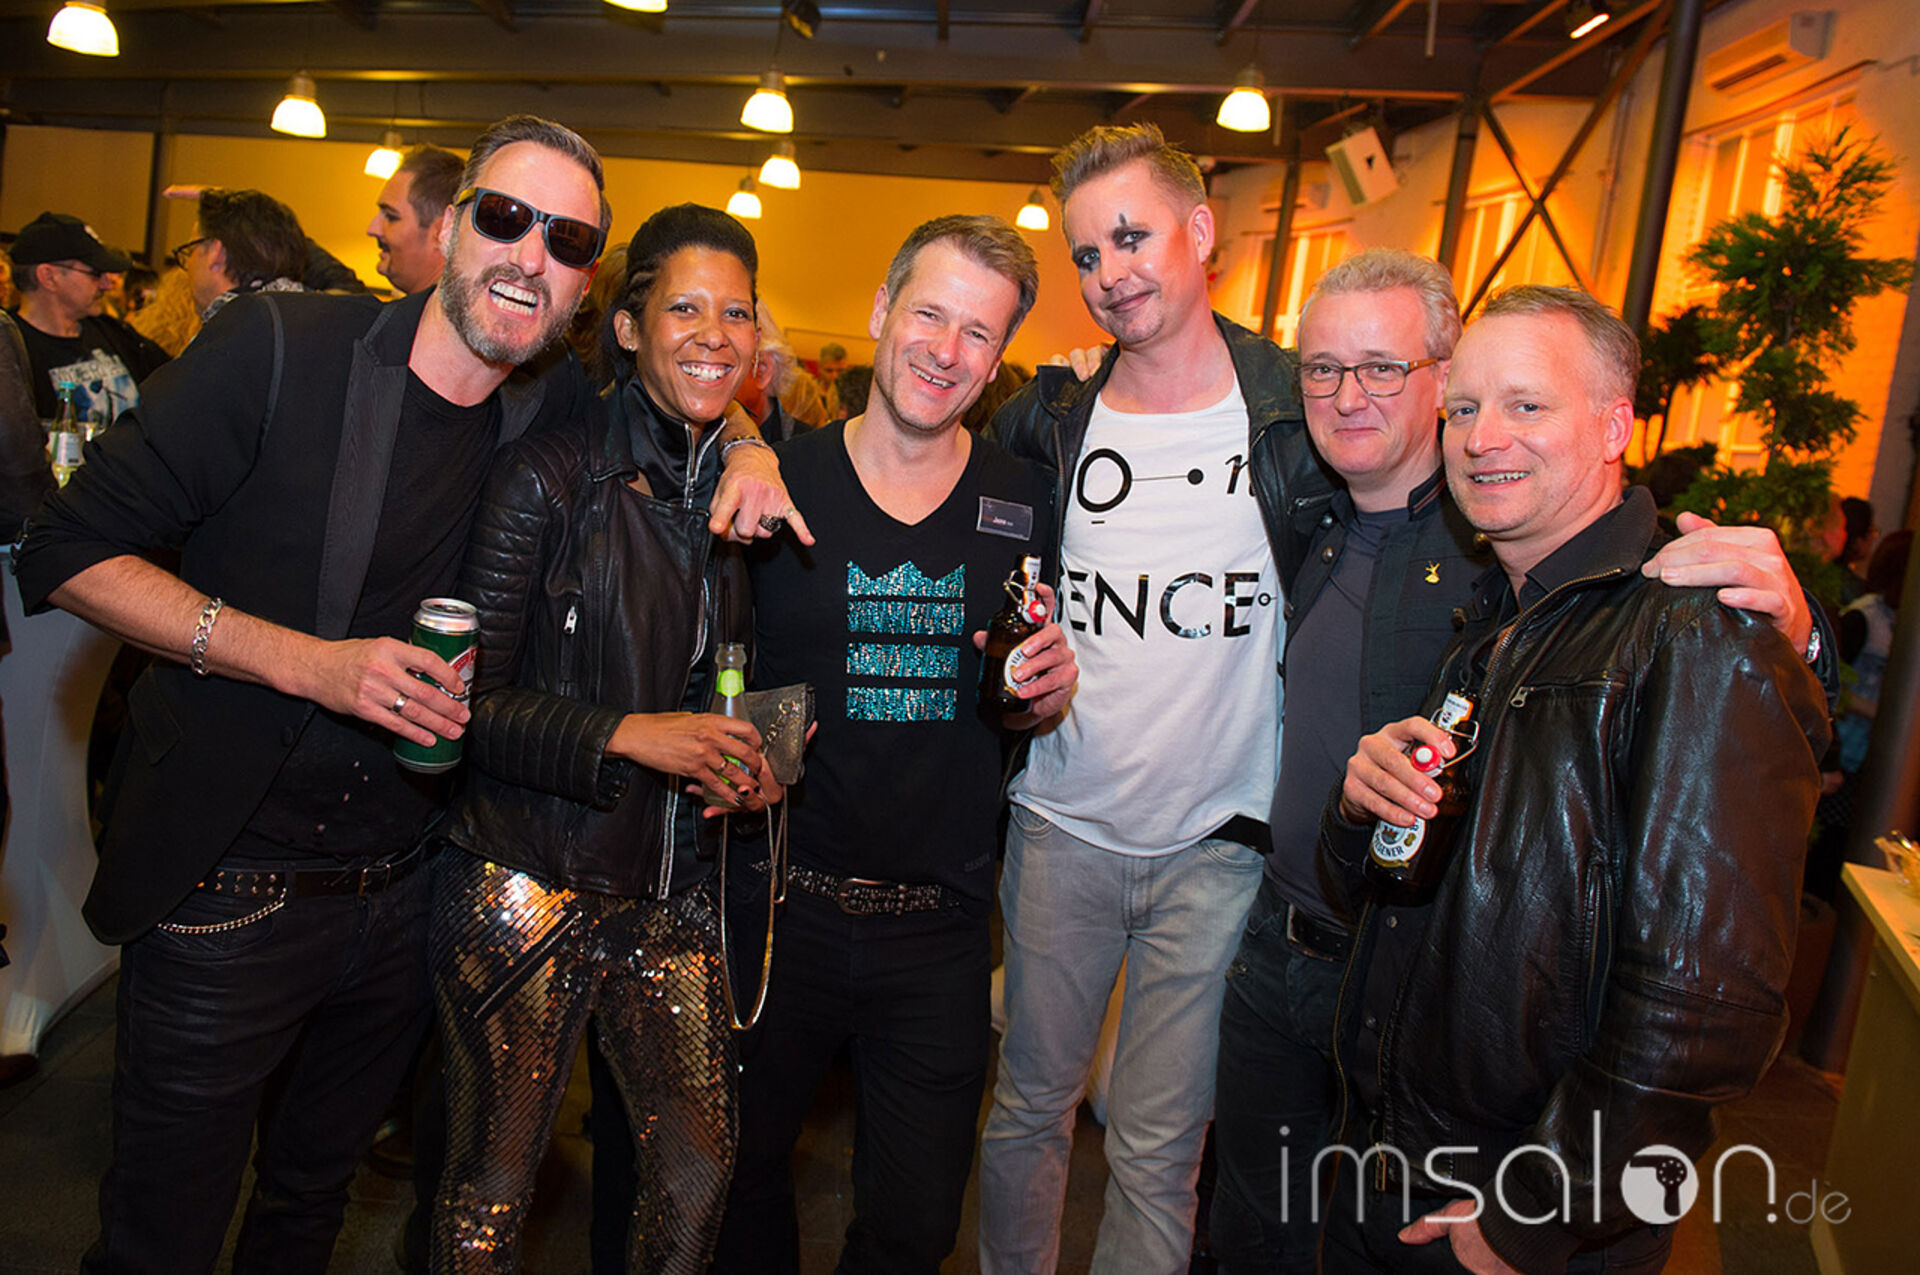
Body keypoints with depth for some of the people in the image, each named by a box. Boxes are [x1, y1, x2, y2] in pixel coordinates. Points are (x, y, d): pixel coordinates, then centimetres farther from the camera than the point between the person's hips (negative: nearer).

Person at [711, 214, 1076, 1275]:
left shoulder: (1025, 504, -2)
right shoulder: (778, 483, -6)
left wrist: (1050, 690, -12)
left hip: (939, 927, 1)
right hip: (779, 905, 0)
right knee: (746, 1183, 21)